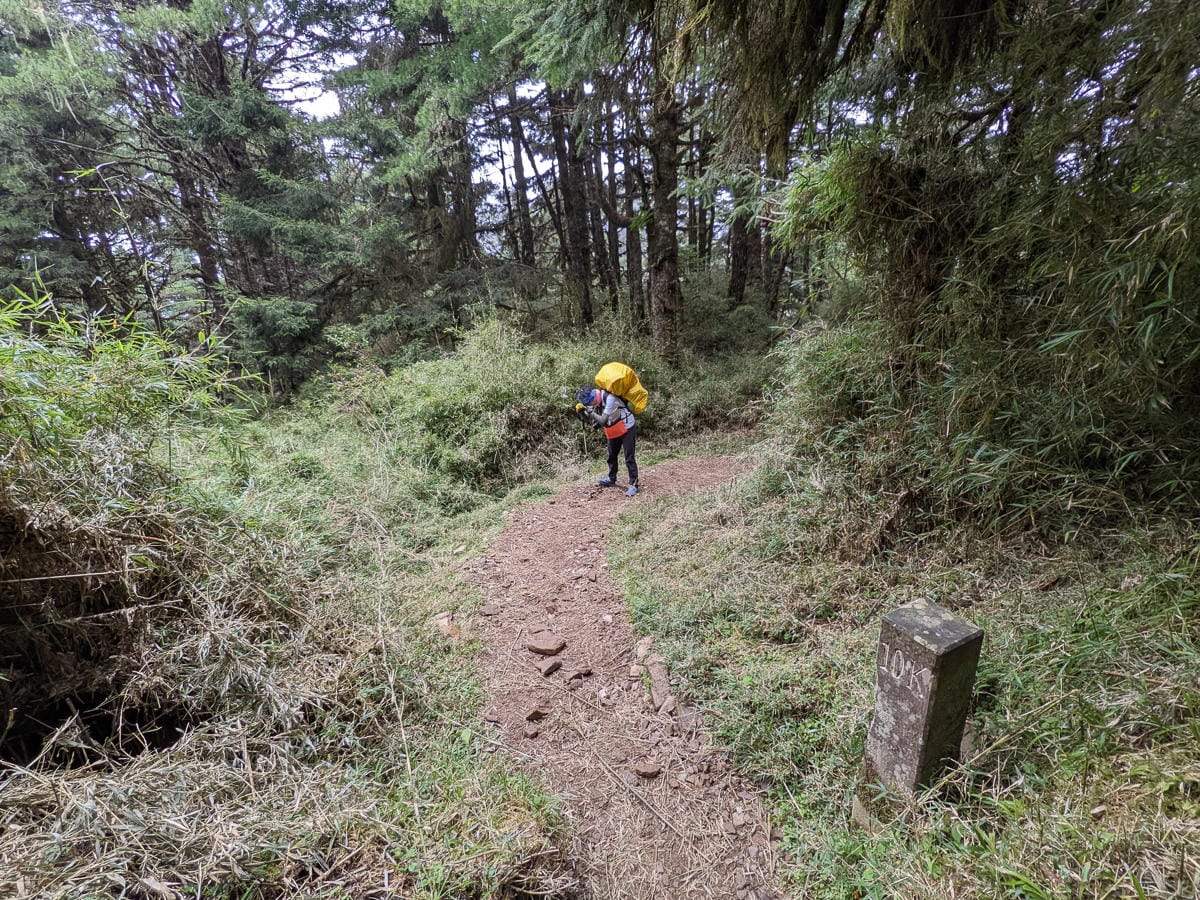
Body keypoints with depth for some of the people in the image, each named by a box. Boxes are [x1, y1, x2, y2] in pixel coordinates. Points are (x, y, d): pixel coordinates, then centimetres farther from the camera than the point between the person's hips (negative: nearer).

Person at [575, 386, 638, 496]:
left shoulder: (609, 398, -33)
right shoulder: (596, 399, -8)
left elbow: (602, 420, -36)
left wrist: (590, 412, -34)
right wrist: (582, 410, -21)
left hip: (627, 429, -8)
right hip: (614, 431, 8)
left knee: (629, 458, -7)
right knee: (612, 456, 18)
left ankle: (633, 484, -1)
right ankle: (611, 478, 35)